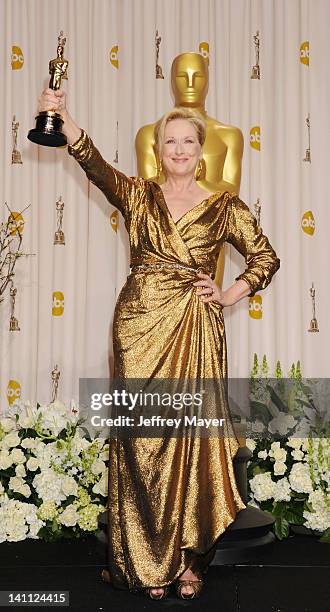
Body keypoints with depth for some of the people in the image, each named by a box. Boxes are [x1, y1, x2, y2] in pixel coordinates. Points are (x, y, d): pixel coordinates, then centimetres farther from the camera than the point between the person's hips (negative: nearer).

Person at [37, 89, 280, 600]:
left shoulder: (225, 206, 9)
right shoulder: (137, 195, 8)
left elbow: (266, 257, 14)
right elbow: (96, 164, -10)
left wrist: (230, 296, 0)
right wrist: (63, 120, -27)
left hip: (197, 333, 0)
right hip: (141, 328, 1)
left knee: (194, 440, -1)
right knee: (143, 441, 2)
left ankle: (189, 559, 13)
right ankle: (150, 561, 14)